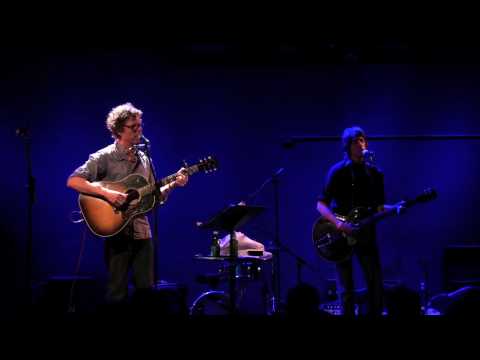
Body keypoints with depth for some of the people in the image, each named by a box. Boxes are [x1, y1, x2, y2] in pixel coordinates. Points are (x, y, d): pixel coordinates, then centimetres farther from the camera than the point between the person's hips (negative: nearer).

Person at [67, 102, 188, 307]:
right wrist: (106, 192, -25)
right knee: (118, 293, -2)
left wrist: (172, 184, 0)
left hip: (142, 231, 5)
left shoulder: (144, 159, 13)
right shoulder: (103, 158, -7)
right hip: (116, 231, -5)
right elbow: (73, 181, -17)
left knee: (146, 288, 5)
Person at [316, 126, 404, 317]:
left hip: (366, 234, 4)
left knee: (376, 285, 1)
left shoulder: (375, 173, 8)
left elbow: (378, 207, 12)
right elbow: (321, 204, -8)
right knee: (347, 289, 0)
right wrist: (339, 224, -22)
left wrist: (395, 208, -8)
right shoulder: (338, 171, -6)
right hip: (341, 235, -4)